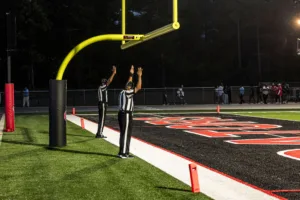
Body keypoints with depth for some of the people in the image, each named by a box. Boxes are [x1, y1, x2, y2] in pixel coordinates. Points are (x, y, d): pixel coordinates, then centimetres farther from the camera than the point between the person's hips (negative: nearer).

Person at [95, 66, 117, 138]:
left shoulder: (101, 87, 15)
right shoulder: (102, 87, -13)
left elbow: (108, 81, 24)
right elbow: (109, 81, -19)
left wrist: (113, 73, 28)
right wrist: (114, 73, -17)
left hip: (101, 104, 10)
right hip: (103, 104, -10)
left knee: (101, 119, 12)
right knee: (102, 119, -9)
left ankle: (99, 133, 15)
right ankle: (100, 134, -9)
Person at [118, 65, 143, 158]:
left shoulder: (123, 92, 13)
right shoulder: (127, 92, -14)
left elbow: (128, 84, 28)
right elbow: (138, 87, -16)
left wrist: (131, 74, 33)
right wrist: (139, 76, -10)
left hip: (122, 114, 10)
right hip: (126, 115, -10)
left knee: (124, 133, 13)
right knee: (126, 134, -5)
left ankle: (123, 152, 18)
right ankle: (123, 153, -4)